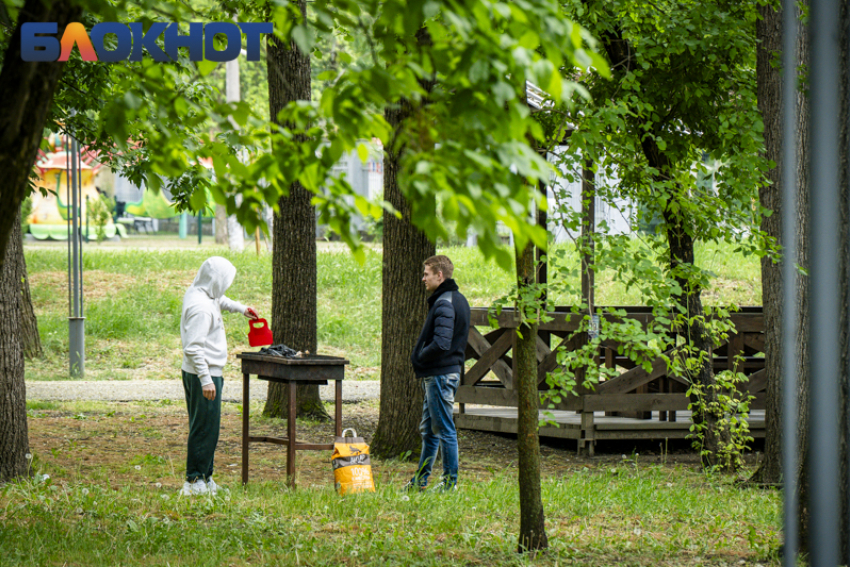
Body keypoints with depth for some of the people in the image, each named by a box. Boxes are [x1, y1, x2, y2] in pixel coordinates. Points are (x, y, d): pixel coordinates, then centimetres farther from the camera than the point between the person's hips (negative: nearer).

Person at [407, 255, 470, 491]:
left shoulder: (444, 304, -19)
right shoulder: (458, 299, 13)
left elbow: (441, 343, -28)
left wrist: (419, 357, -10)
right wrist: (421, 358, 13)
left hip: (440, 374, -11)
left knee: (445, 430, -3)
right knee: (428, 429, 17)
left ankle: (450, 482, 2)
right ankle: (420, 480, 26)